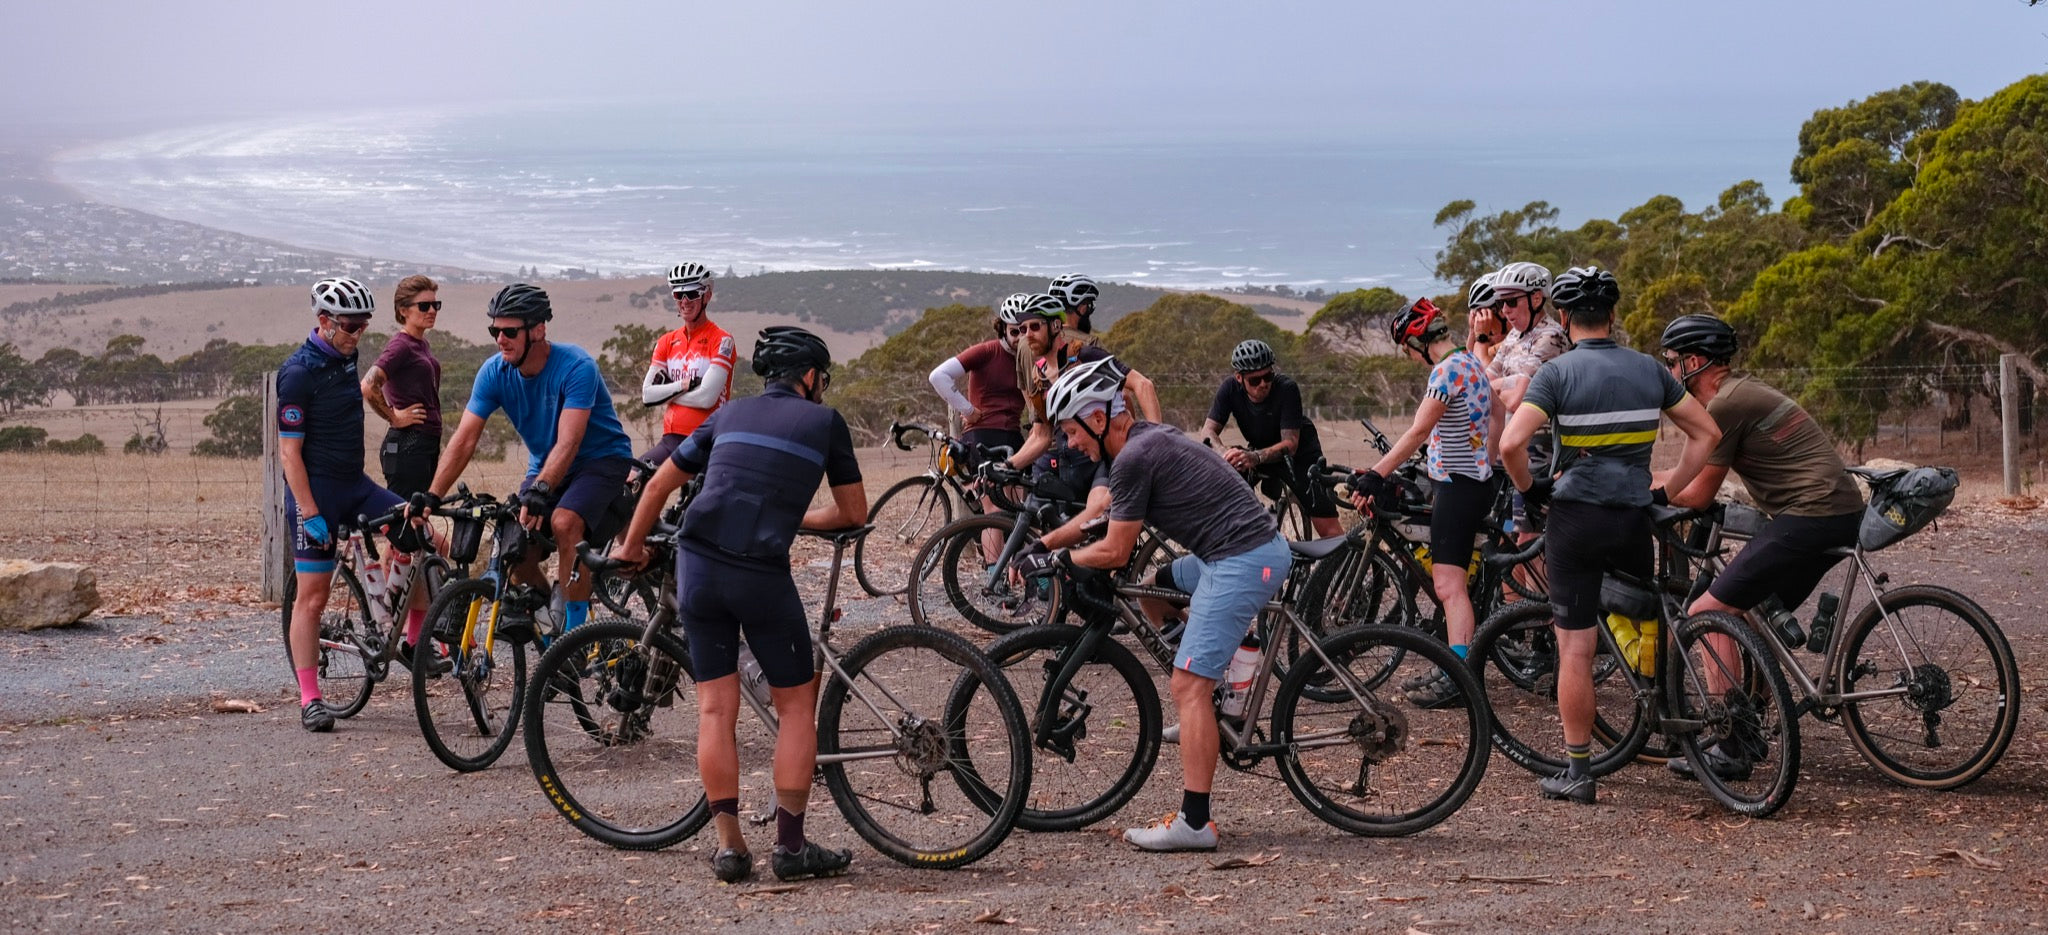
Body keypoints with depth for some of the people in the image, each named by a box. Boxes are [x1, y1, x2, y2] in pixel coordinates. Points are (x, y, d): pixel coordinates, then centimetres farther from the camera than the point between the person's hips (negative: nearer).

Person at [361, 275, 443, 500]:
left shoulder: (421, 344, 15)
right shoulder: (401, 346, -13)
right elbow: (368, 387, -27)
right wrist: (395, 418, -14)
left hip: (425, 445, 9)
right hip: (407, 446, -9)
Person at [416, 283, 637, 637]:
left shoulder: (576, 367, -27)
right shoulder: (494, 372, -12)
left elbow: (568, 442, -35)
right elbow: (464, 440, -15)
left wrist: (540, 491, -49)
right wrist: (431, 497, -25)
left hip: (601, 459, -5)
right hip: (545, 466, 6)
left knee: (564, 522, -33)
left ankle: (574, 631, -23)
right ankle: (551, 622, 13)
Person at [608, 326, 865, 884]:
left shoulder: (730, 414, 20)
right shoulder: (823, 421, 10)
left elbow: (659, 485, 25)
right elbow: (854, 513, 15)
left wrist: (632, 545, 39)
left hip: (698, 565, 4)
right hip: (763, 575, -4)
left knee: (715, 708, 8)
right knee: (796, 705, 10)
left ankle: (729, 847, 8)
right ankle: (790, 846, 7)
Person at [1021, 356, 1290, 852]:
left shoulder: (1134, 458, -13)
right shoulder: (1149, 438, 17)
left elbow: (1114, 552, -9)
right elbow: (1100, 515, 28)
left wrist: (1056, 560, 5)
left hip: (1242, 562, -10)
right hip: (1258, 550, 10)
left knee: (1188, 685, -10)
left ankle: (1194, 822, -10)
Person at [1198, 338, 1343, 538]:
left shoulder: (1287, 388, -28)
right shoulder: (1230, 388, -18)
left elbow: (1290, 444, -32)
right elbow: (1209, 430, -19)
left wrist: (1256, 457, -52)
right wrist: (1225, 452, -43)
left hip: (1300, 453, -4)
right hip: (1260, 452, 4)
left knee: (1328, 528, -17)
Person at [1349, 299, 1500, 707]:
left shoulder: (1447, 371, -18)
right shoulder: (1472, 363, 13)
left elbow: (1418, 432, -25)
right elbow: (1496, 416, 24)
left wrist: (1376, 475, -27)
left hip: (1459, 486, -10)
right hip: (1477, 480, 10)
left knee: (1449, 584, -14)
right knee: (1451, 582, 15)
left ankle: (1458, 677, -18)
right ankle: (1453, 667, 21)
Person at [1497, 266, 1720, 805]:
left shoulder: (1558, 372, -8)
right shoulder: (1649, 370, 6)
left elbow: (1511, 444, -19)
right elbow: (1707, 433, 11)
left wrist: (1529, 489, -2)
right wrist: (1669, 490, 15)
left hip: (1576, 517, -3)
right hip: (1635, 518, 4)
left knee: (1575, 648, 0)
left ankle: (1577, 773, 2)